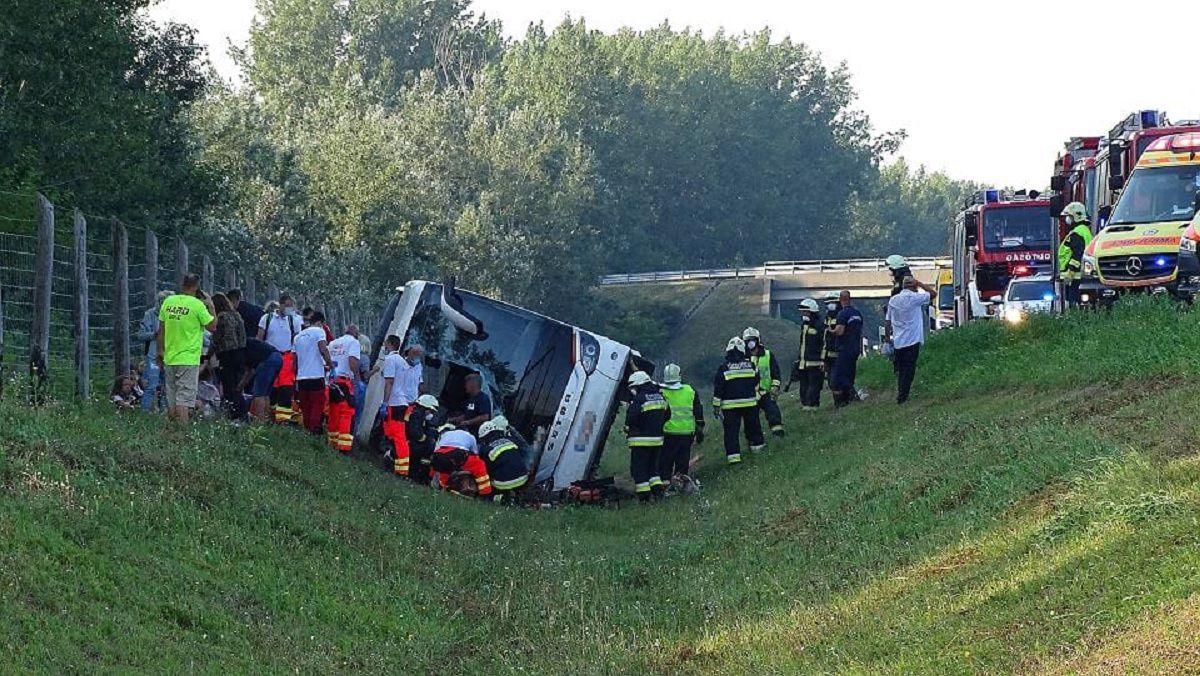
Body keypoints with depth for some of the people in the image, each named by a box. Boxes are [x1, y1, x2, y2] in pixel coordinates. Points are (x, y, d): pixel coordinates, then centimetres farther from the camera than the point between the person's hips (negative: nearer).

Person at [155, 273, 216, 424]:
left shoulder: (168, 301, 4)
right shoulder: (197, 305, -12)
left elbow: (161, 329, 9)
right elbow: (212, 326, -4)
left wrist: (160, 351, 18)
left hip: (169, 359, 5)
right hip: (189, 359, -5)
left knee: (171, 402, 12)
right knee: (184, 400, -6)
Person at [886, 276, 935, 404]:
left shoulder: (893, 300, 9)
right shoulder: (914, 297, -9)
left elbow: (887, 322, 10)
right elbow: (932, 293, -4)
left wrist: (888, 338, 18)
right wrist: (919, 283, 2)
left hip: (897, 341, 6)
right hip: (912, 341, -6)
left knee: (900, 370, 14)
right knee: (909, 370, -2)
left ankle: (900, 395, 14)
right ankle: (902, 397, -6)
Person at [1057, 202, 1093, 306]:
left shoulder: (1076, 234, -14)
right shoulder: (1085, 231, 21)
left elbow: (1077, 256, -22)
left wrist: (1069, 274, -22)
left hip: (1074, 277, -11)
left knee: (1072, 303, -12)